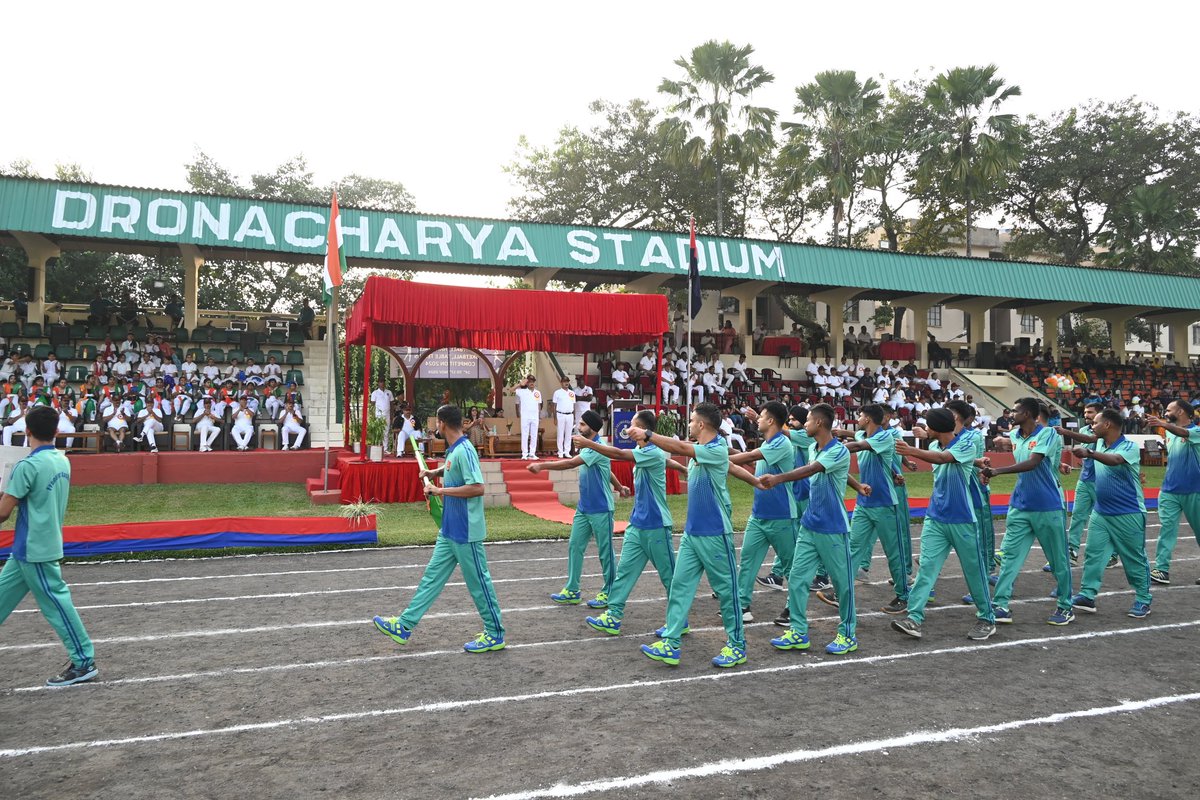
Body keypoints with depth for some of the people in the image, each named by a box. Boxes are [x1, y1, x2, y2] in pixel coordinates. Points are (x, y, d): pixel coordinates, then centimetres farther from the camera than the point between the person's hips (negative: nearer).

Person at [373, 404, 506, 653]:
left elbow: (478, 488, -28)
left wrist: (441, 490, -21)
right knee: (432, 576, 13)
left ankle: (495, 635, 15)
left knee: (478, 581, 2)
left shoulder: (464, 450, -20)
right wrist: (435, 472, 15)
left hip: (466, 532, -10)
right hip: (450, 530, 10)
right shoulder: (453, 450, 9)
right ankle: (405, 626, 21)